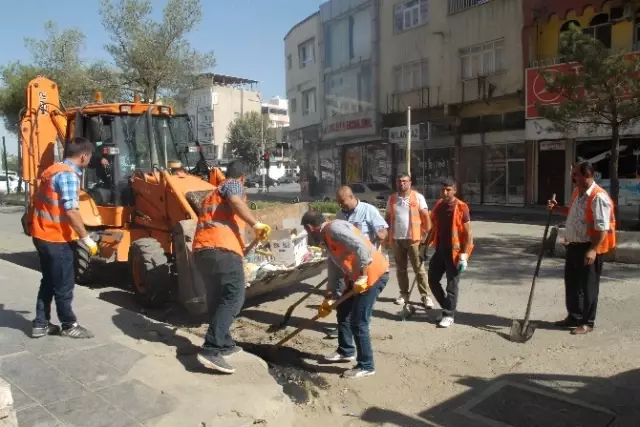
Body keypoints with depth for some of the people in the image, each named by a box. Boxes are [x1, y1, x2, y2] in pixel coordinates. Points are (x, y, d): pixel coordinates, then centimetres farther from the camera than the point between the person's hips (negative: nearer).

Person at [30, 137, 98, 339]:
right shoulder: (69, 175, -19)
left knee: (49, 282, 18)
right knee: (64, 284, 3)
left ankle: (41, 324, 25)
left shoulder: (54, 170, 12)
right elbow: (71, 212, -25)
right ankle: (69, 326, 16)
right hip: (57, 239, -10)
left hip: (43, 235, 10)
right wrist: (87, 239, -19)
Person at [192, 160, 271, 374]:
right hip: (222, 249, -9)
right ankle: (211, 349, -22)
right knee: (233, 297, -13)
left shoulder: (212, 194, 36)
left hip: (201, 249, 9)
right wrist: (256, 224, -19)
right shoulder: (233, 185, 9)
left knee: (217, 298, 17)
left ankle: (225, 344, 27)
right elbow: (236, 202, -15)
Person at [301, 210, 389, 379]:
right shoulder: (328, 239, 16)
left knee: (358, 323, -4)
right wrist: (327, 300, 26)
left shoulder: (334, 228, -16)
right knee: (343, 311, 21)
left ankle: (366, 366, 12)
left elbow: (361, 247, -28)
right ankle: (346, 351, 39)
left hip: (373, 273, -10)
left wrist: (361, 277, -22)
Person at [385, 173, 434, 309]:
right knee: (400, 268, 11)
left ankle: (426, 296, 6)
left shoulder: (418, 197, -2)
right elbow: (387, 218, 13)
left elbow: (426, 216, -2)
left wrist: (427, 234, -9)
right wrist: (386, 236, 7)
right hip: (396, 239, 4)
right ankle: (404, 294, 22)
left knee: (419, 268, 1)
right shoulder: (392, 198, 8)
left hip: (413, 238, -3)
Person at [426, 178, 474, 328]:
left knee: (452, 284, 2)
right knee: (432, 280, 10)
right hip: (440, 250, 7)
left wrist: (464, 255, -17)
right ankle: (447, 306, 28)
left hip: (454, 251, -6)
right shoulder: (438, 206, 7)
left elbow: (468, 233, -12)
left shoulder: (461, 208, -12)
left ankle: (449, 315, 15)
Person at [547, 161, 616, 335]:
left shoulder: (598, 197, -20)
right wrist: (556, 208, 11)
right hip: (573, 246, 9)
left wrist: (593, 250, -28)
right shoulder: (577, 193, 9)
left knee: (587, 285, 3)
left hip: (588, 248, -9)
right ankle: (574, 316, 30)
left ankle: (587, 322, 16)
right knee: (571, 283, 16)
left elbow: (602, 228, -24)